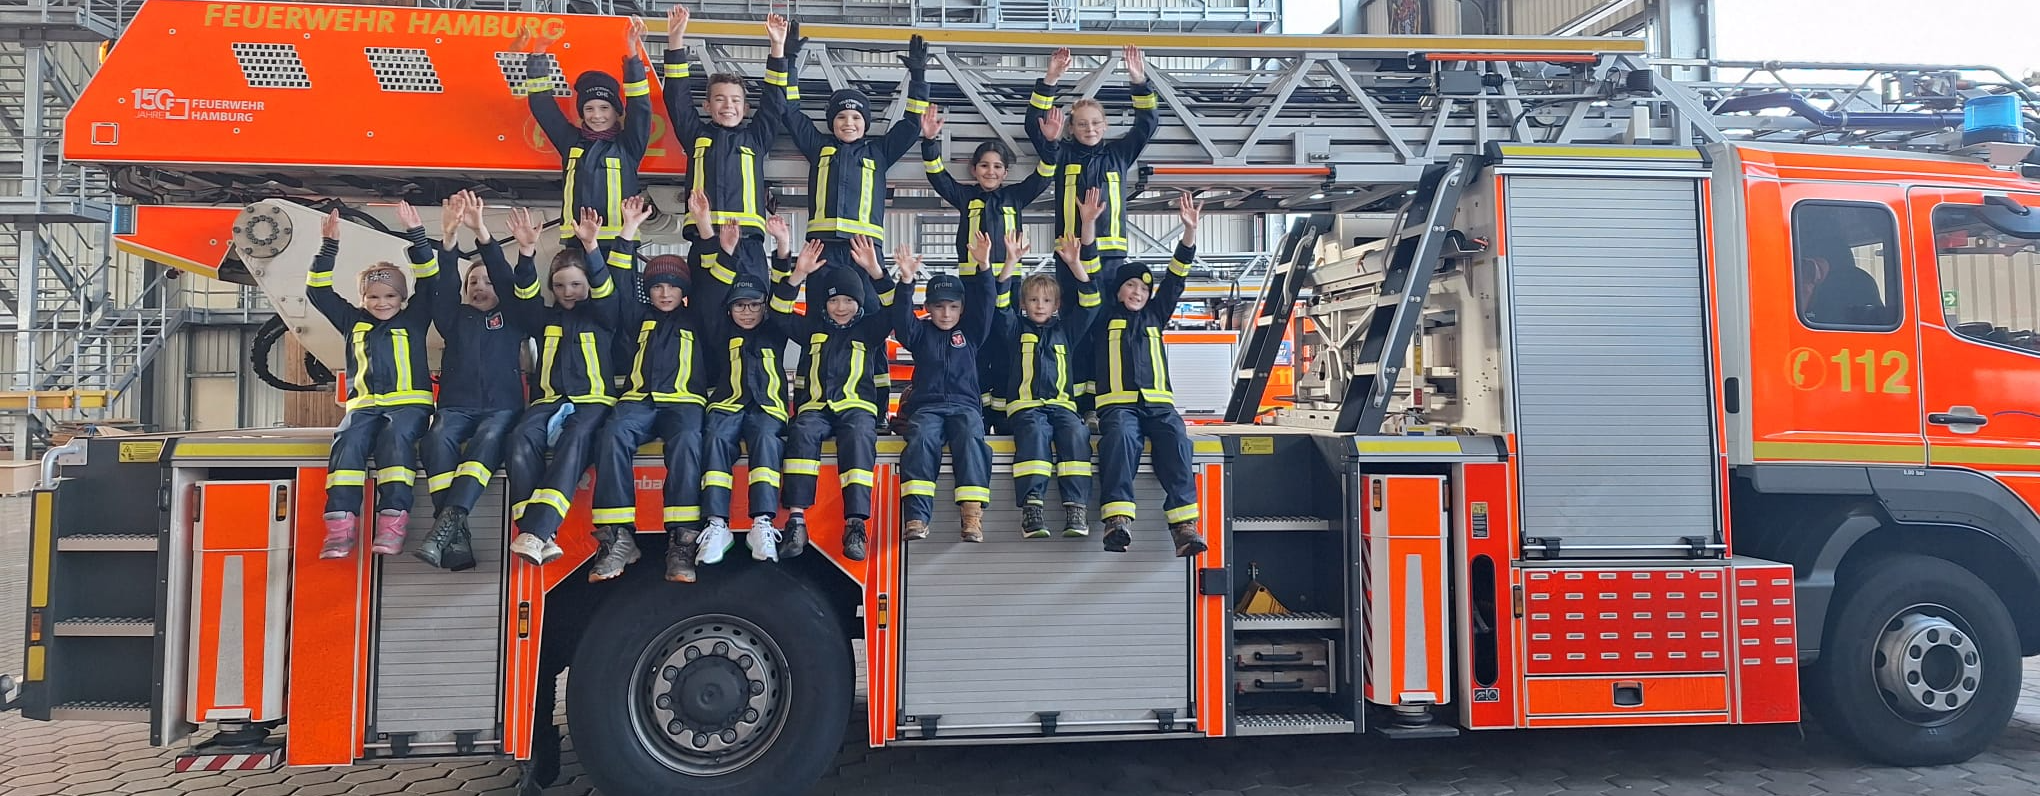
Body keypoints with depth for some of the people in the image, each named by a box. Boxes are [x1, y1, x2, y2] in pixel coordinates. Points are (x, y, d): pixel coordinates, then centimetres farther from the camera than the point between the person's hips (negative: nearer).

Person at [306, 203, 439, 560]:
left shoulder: (413, 320, 16)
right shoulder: (353, 321, 22)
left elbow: (429, 281, 7)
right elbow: (318, 291, 19)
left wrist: (416, 234, -2)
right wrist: (329, 245, 9)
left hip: (409, 402, -2)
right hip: (364, 403, 2)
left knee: (396, 437, -34)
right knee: (348, 439, -29)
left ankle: (392, 522, -42)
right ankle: (340, 527, -37)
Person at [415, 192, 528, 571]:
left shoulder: (511, 318, 17)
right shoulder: (456, 318, 22)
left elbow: (508, 277, 2)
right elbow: (444, 285, 4)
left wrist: (482, 233, -12)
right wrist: (448, 238, -13)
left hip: (502, 406, -2)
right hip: (457, 406, 2)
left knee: (488, 439, -36)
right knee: (438, 438, -32)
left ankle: (450, 519, -50)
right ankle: (456, 537, -43)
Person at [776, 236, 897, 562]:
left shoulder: (869, 328, 15)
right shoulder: (813, 325, 19)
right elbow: (780, 312, 7)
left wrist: (876, 272, -13)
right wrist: (798, 275, -6)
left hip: (857, 406, -1)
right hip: (816, 406, 1)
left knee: (859, 438, -36)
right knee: (802, 432, -33)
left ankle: (855, 523, -43)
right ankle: (796, 520, -40)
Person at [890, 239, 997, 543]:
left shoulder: (971, 332, 18)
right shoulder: (921, 333, 16)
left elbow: (984, 302, 5)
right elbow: (902, 317, -3)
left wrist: (983, 269, -9)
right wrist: (906, 281, -17)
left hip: (965, 405, 0)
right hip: (926, 406, 0)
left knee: (971, 440, -33)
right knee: (920, 441, -32)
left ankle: (973, 515, -42)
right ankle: (916, 518, -43)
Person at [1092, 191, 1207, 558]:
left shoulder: (1155, 316, 25)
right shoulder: (1105, 318, 18)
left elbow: (1176, 278, 17)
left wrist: (1190, 231, 7)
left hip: (1158, 402, 3)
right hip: (1118, 403, -2)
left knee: (1176, 440, -28)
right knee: (1120, 437, -36)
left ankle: (1184, 525, -38)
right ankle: (1117, 520, -45)